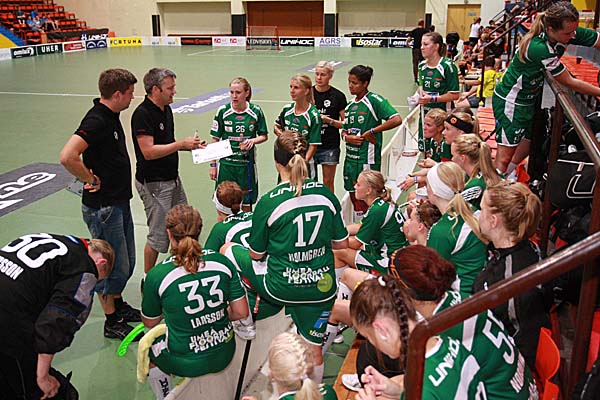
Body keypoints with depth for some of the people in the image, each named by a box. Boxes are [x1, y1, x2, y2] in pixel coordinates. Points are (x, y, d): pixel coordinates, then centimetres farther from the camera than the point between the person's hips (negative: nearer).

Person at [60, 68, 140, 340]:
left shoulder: (111, 116, 8)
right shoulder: (96, 120, -22)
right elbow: (67, 157, -34)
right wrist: (90, 180, -20)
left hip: (120, 201, 9)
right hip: (102, 206, -9)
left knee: (126, 262, 20)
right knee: (114, 265, 3)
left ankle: (118, 305, 39)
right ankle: (112, 322, 19)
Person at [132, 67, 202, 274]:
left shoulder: (166, 109, 10)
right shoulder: (142, 114, -19)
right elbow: (148, 152, -26)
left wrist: (190, 145, 5)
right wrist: (181, 143, -21)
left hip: (172, 179, 9)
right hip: (154, 183, -9)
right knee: (158, 236, 0)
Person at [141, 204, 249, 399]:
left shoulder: (157, 275, -17)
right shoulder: (222, 262, -11)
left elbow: (150, 322, 0)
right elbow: (241, 312, -5)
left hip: (186, 363, -3)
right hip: (224, 356, 4)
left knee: (148, 346, 26)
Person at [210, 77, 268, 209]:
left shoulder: (256, 111, -4)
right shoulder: (223, 111, -4)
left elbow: (263, 136, 7)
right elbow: (215, 139, 2)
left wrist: (253, 141, -16)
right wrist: (213, 164, 1)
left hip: (247, 164, 0)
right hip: (226, 163, 0)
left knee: (246, 205, 9)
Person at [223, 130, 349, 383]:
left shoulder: (268, 202, -15)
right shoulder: (325, 193, -4)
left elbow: (257, 255, -5)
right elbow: (342, 243, 5)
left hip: (280, 288, -3)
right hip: (321, 286, 4)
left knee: (227, 249, 18)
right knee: (313, 348, 20)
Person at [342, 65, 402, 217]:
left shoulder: (374, 100, -10)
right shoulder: (350, 105, 13)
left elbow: (397, 119, -22)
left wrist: (371, 132, -18)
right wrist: (347, 137, -5)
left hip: (367, 159, -7)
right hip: (350, 157, 7)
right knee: (354, 197, 14)